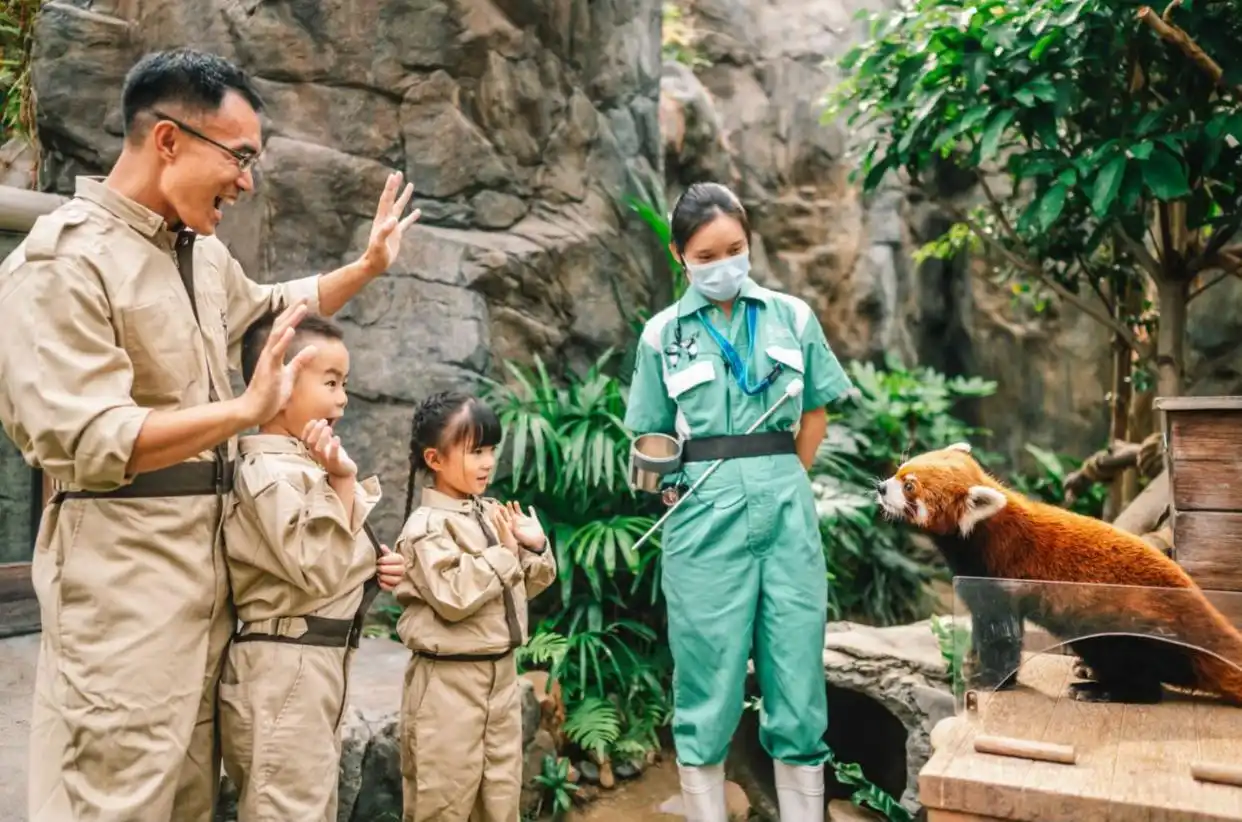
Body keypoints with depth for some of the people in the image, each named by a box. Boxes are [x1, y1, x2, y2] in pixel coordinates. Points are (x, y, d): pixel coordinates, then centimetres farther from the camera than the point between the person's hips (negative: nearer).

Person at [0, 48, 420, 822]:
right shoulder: (63, 261, -14)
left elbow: (275, 306, 32)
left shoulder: (203, 252, 11)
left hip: (209, 552, 8)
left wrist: (367, 267, 21)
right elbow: (85, 442, -22)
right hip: (121, 564, -8)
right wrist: (248, 408, -27)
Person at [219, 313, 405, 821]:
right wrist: (342, 482, -24)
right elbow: (317, 569, -23)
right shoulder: (270, 473, -18)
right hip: (286, 668, -10)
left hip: (318, 664, 10)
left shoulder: (302, 464, 14)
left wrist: (376, 566, 5)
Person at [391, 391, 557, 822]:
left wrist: (534, 547, -4)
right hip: (449, 681, -7)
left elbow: (528, 586, 14)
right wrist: (503, 553, -19)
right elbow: (454, 597, -26)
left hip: (501, 672, 7)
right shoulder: (427, 525, -15)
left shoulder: (492, 512, 6)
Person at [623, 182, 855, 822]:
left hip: (786, 509, 1)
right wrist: (678, 488, -4)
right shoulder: (664, 333, 4)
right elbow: (651, 439, 8)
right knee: (707, 686, 6)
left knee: (798, 682, 6)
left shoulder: (792, 317, 7)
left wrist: (782, 481, 7)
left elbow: (815, 412, 14)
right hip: (705, 516, -1)